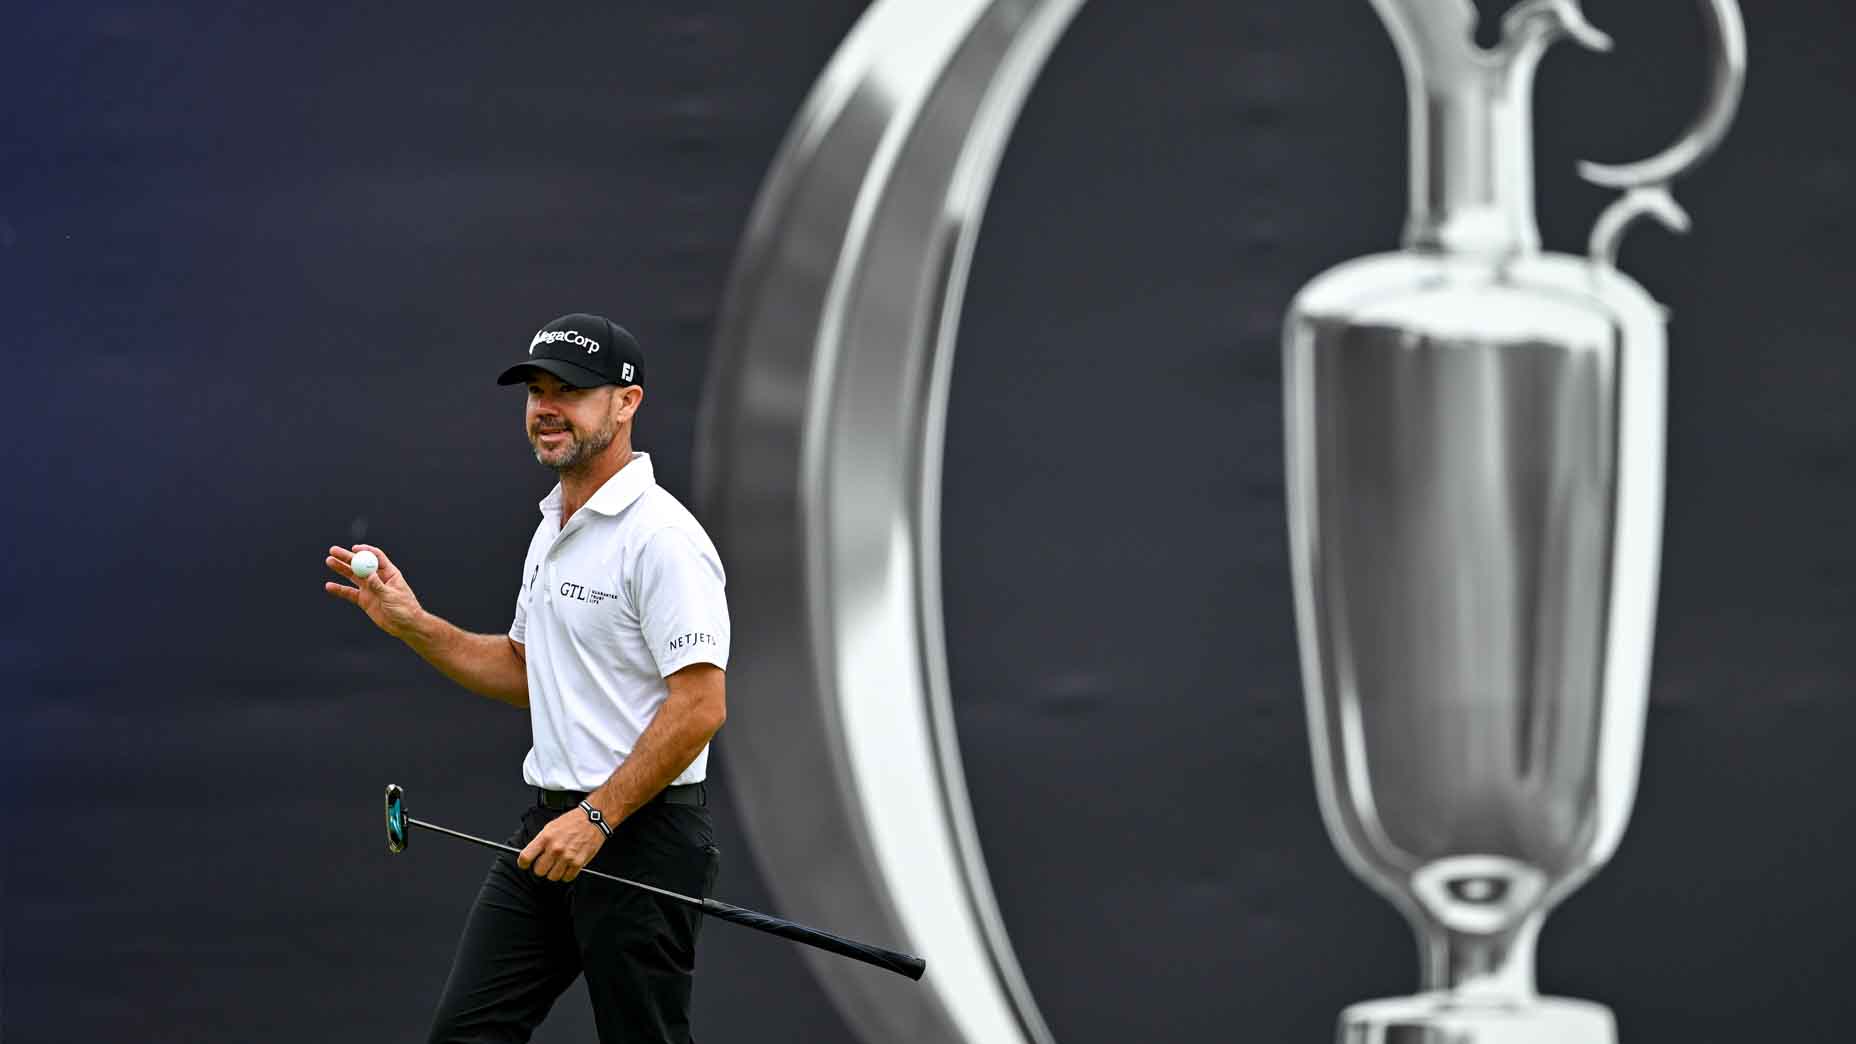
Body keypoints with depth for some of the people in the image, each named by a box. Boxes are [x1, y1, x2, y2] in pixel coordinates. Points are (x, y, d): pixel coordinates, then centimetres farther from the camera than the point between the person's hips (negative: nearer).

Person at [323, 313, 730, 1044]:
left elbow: (699, 707, -22)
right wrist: (413, 625, 11)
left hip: (640, 833, -9)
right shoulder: (552, 528, 15)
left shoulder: (661, 538, -17)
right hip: (551, 825, 9)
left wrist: (597, 818, -23)